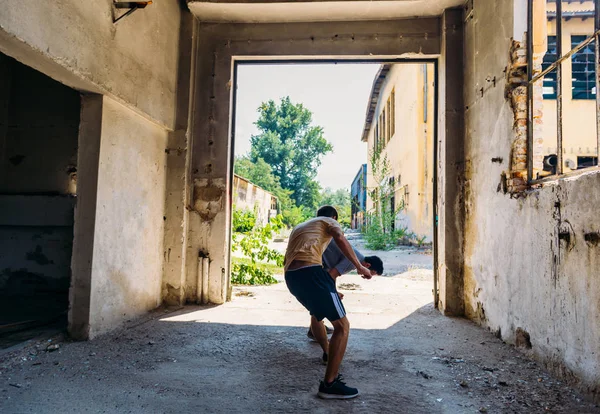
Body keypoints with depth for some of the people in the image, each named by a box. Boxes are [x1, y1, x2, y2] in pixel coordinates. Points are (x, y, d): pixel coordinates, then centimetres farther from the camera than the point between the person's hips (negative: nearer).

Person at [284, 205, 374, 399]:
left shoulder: (299, 227, 37)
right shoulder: (330, 222, 18)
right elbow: (340, 239, -7)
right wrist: (359, 267, -7)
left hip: (290, 276, 8)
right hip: (310, 272, -8)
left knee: (316, 312, 35)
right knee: (342, 326, -2)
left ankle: (328, 351, 51)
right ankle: (329, 384, -5)